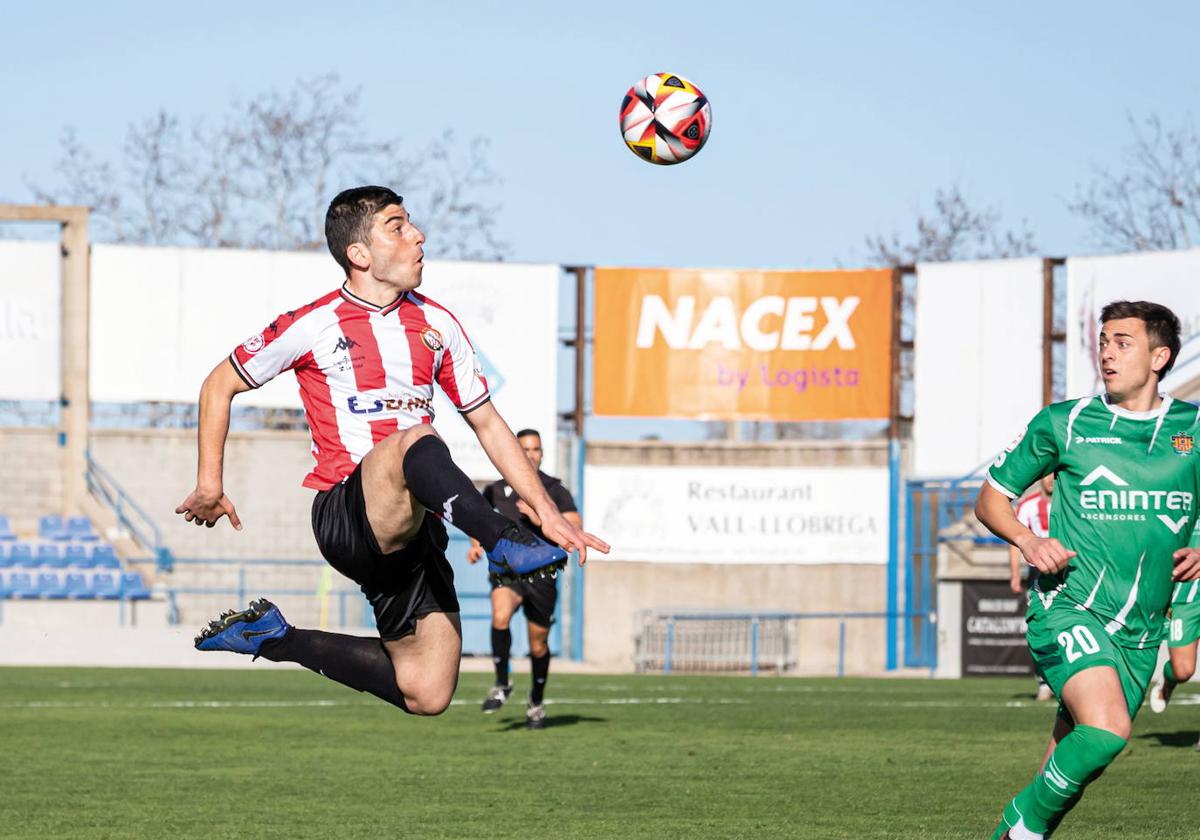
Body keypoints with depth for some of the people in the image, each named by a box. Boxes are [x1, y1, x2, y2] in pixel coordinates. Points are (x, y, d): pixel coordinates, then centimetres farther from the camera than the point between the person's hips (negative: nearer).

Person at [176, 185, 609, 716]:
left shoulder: (436, 325, 13)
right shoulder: (312, 327, -1)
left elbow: (486, 422, 18)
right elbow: (220, 385, 10)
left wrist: (547, 512, 12)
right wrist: (210, 482, 5)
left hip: (413, 528, 6)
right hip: (344, 515, -6)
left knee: (427, 694, 2)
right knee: (417, 443, -37)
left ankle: (277, 640, 19)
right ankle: (504, 546, -54)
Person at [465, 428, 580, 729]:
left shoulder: (555, 490, 3)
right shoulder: (497, 490, 8)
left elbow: (575, 528, -6)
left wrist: (541, 520, -18)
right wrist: (477, 544, 5)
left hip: (541, 572, 0)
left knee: (538, 644, 8)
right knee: (500, 616, -31)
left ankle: (536, 704, 29)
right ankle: (502, 685, -16)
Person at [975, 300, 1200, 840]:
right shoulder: (1063, 423, 1)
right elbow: (990, 498, 10)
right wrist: (1027, 541, -9)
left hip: (1139, 629, 4)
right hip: (1068, 608, -4)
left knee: (1071, 766, 9)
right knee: (1106, 728, -28)